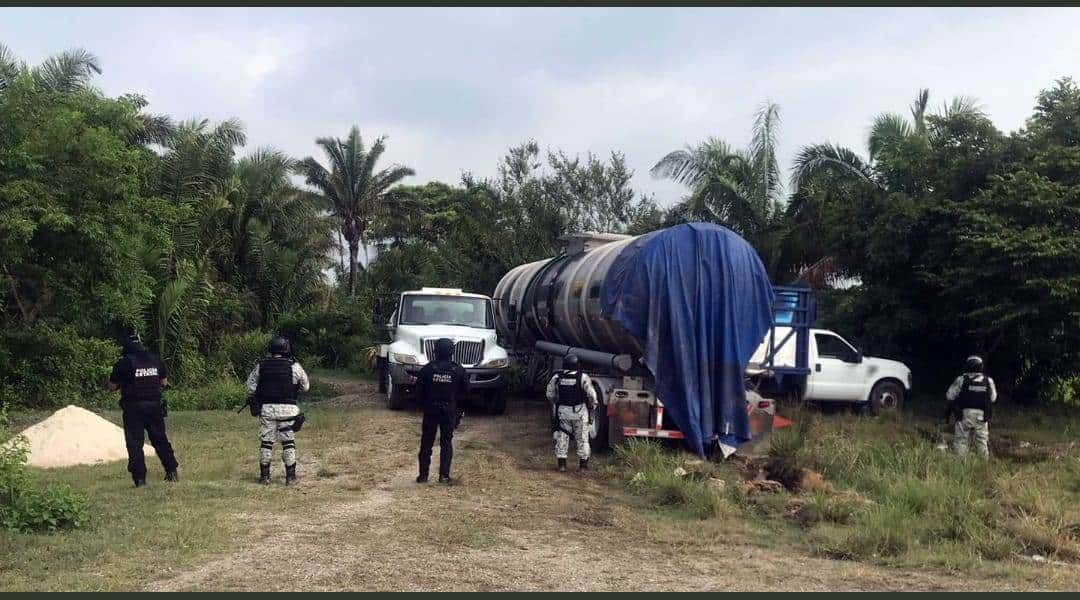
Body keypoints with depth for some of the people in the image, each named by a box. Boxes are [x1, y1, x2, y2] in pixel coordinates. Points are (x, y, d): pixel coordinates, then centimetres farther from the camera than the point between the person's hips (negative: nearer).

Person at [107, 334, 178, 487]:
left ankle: (140, 478, -2)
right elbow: (164, 382, 15)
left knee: (134, 443, 2)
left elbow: (112, 387, 0)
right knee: (160, 440, 16)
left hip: (133, 407, -4)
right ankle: (172, 472, 19)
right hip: (155, 405, 4)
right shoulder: (155, 359, 6)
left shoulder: (123, 363, -7)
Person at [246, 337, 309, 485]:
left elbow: (250, 387, 7)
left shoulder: (261, 365, 3)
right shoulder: (294, 366, -3)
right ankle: (290, 477, 6)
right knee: (288, 442, 5)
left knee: (266, 442, 10)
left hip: (266, 408, 2)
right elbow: (305, 386, 6)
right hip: (288, 409, -2)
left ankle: (264, 476, 13)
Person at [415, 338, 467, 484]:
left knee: (426, 442, 8)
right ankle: (444, 476, 5)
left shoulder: (428, 368, -10)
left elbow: (418, 389, -6)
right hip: (449, 411, 0)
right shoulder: (458, 370, -8)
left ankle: (423, 475, 10)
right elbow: (465, 388, 2)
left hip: (430, 410, 0)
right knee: (446, 443, 8)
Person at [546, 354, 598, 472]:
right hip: (579, 411, -1)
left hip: (562, 411, 2)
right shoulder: (583, 378, -11)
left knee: (562, 437, 10)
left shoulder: (556, 378, -3)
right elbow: (591, 394, -10)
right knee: (582, 438, 10)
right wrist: (592, 405, 8)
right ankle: (583, 464, 14)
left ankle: (561, 464, 9)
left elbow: (550, 394, 5)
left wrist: (555, 404, 22)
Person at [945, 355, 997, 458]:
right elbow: (993, 398, 11)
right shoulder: (988, 381, 2)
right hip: (982, 415, 2)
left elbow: (950, 396, -2)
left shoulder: (962, 379, -6)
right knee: (982, 442, 11)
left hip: (965, 414, -2)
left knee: (960, 440, 3)